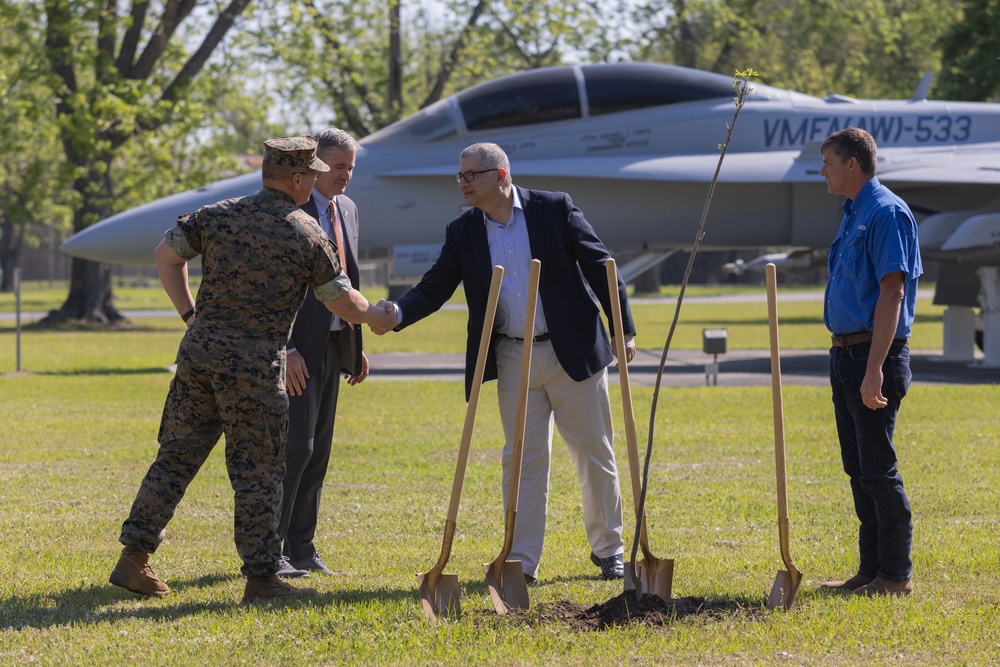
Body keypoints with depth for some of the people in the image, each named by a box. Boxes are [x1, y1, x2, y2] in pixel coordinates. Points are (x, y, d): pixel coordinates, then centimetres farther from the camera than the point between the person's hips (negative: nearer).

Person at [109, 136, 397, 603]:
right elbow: (342, 302, 3)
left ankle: (133, 558, 11)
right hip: (256, 366, -5)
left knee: (176, 456, 11)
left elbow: (166, 254, 9)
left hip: (200, 352, 5)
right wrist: (377, 316, 23)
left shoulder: (217, 215, 6)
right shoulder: (307, 235, -4)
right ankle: (260, 577, 6)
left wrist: (190, 313, 14)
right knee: (256, 472, 2)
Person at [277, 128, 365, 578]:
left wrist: (357, 346, 16)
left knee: (318, 450, 9)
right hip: (297, 349, -8)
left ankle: (301, 548, 15)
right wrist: (285, 350, -21)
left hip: (333, 346, 8)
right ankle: (270, 549, -5)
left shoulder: (347, 210, 14)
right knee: (296, 445, -11)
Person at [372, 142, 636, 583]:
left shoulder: (554, 209, -5)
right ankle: (522, 562, 2)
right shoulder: (462, 233, 3)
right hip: (513, 360, 2)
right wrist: (397, 313, -21)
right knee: (523, 460, 0)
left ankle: (608, 549, 22)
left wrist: (624, 330, -7)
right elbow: (434, 288, -1)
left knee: (595, 455, 7)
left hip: (572, 352, -2)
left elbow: (600, 267, -3)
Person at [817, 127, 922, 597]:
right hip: (846, 355, 10)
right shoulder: (853, 216, 17)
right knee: (859, 470, 12)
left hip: (873, 355, -10)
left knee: (878, 469, -7)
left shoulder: (887, 213, -13)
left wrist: (874, 370, -25)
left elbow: (892, 294, -20)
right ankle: (872, 570, 18)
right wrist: (847, 360, 19)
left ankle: (896, 575, -2)